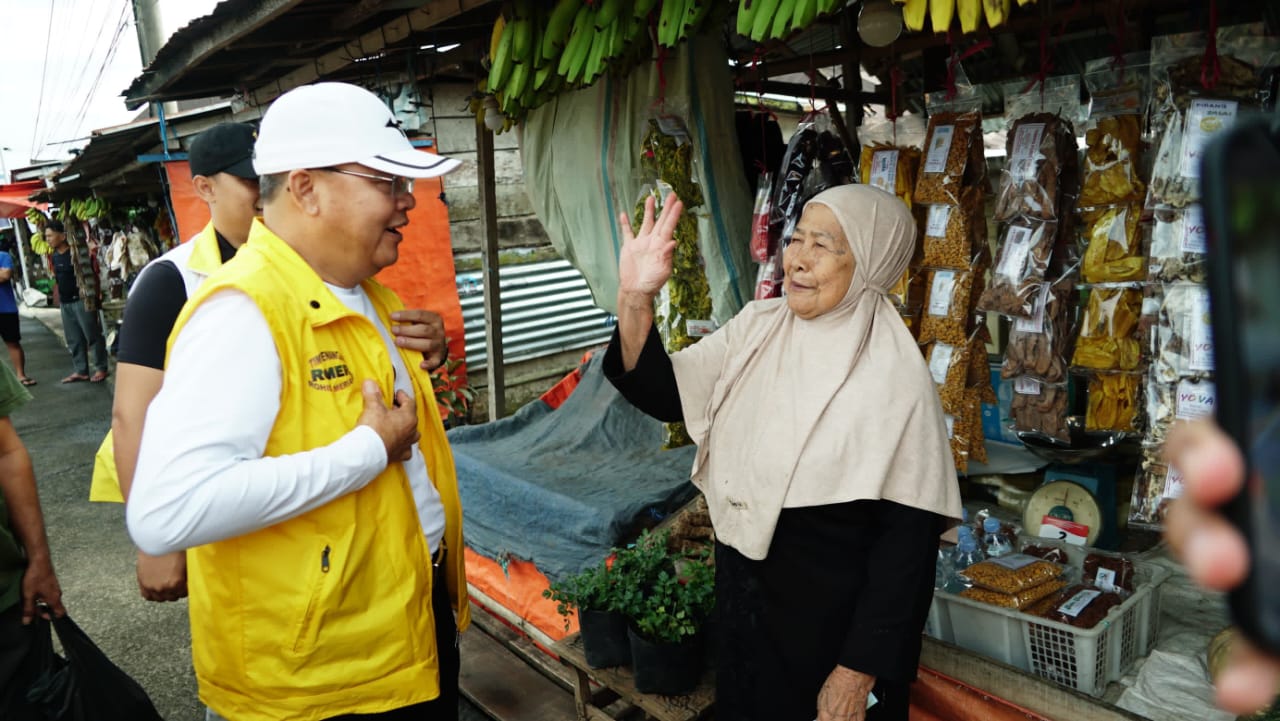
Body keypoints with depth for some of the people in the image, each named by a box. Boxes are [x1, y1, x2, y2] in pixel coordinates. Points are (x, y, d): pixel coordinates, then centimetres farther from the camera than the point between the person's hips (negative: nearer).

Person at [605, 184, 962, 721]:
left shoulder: (894, 377, -21)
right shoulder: (756, 326, -4)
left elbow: (908, 536, -18)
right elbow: (664, 396, -6)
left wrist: (860, 672, -16)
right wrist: (634, 300, -21)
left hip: (831, 620, -5)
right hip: (741, 594, 5)